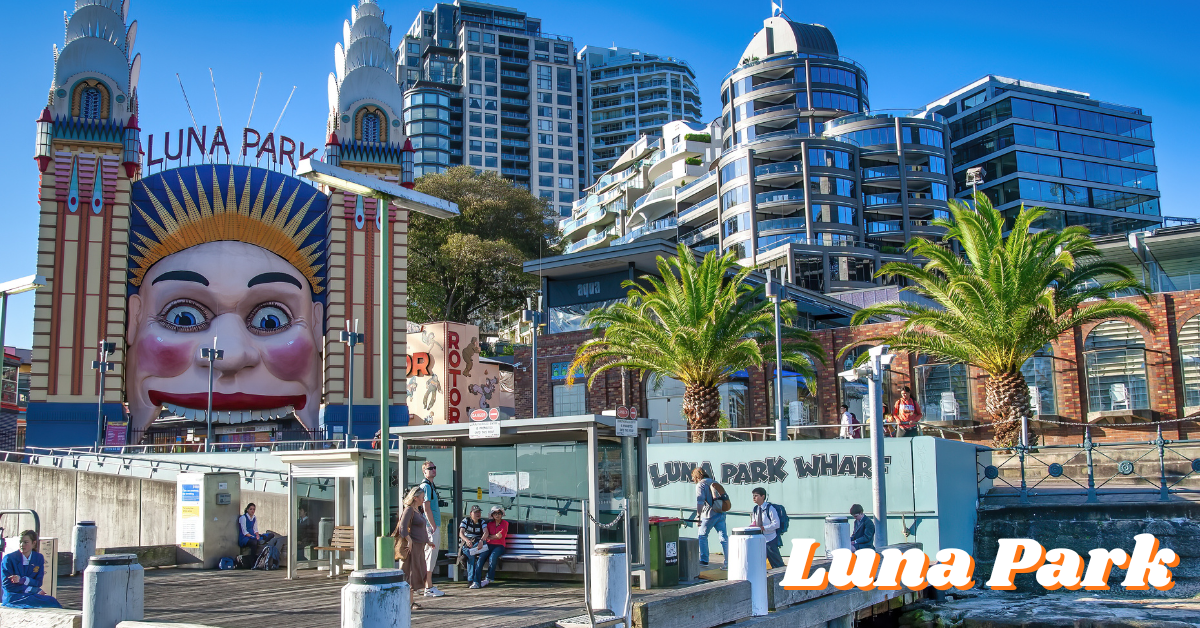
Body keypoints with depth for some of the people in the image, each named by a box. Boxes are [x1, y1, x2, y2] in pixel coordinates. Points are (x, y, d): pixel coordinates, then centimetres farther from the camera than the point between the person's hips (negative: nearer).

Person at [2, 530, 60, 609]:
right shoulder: (9, 559, -3)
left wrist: (21, 580, -15)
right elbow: (7, 585, -7)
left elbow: (38, 583, 7)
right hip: (12, 597, -4)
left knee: (52, 601, -27)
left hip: (31, 595, 4)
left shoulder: (39, 558, 8)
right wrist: (35, 590, -13)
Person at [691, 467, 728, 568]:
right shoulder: (713, 482, 19)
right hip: (720, 513, 6)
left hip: (709, 515, -6)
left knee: (702, 535, 9)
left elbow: (700, 501, -15)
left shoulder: (700, 485, -4)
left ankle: (704, 560, 10)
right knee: (723, 537, 4)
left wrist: (698, 515, -6)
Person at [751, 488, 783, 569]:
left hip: (770, 540, -6)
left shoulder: (770, 508, -11)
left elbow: (776, 524, -15)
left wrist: (762, 528, -22)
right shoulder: (755, 509, 9)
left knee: (777, 564, 0)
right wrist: (753, 525, -6)